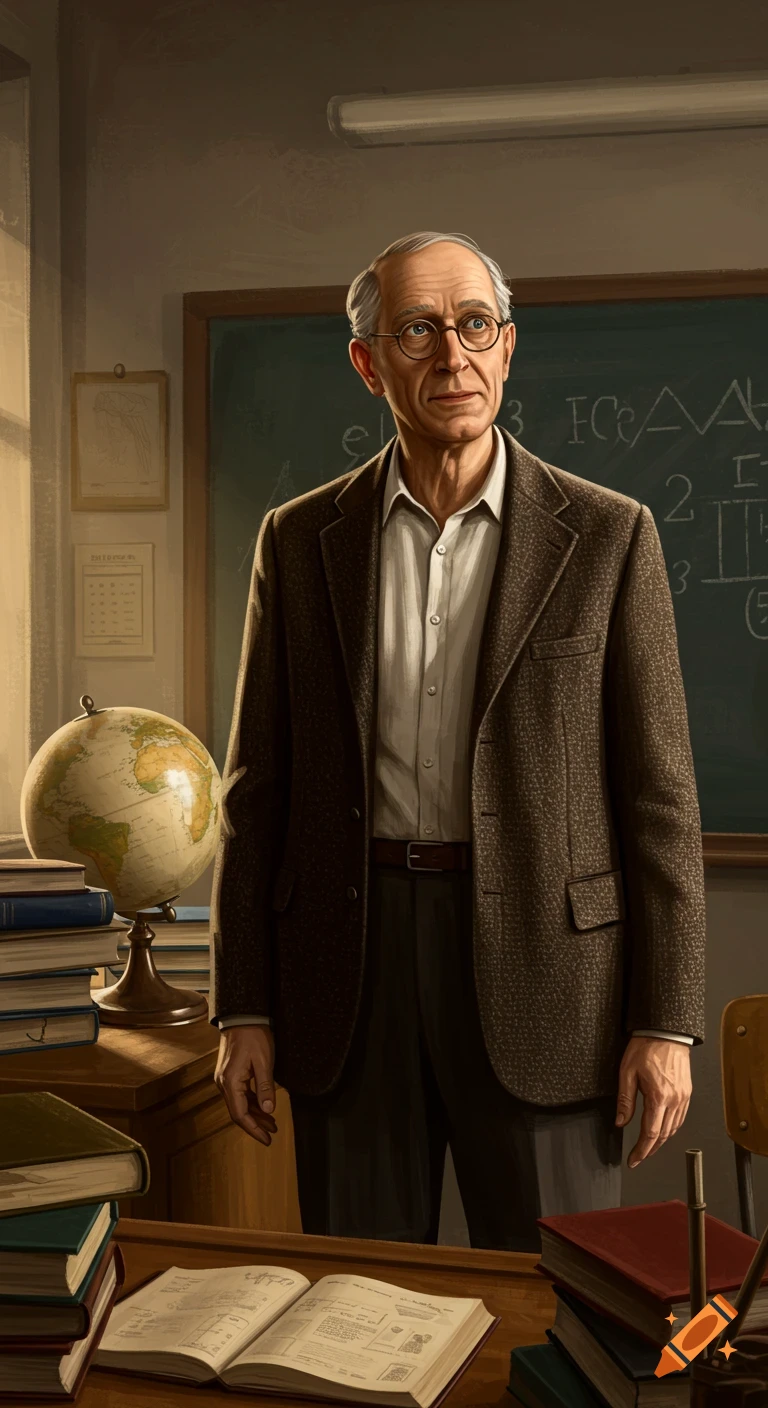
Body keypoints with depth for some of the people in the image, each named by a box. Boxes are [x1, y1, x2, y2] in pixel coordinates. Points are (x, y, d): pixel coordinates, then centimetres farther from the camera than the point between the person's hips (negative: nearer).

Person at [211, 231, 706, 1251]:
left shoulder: (607, 537, 0)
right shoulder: (301, 542, 6)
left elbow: (658, 793, -1)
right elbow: (260, 786, 7)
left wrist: (666, 1022, -5)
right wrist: (244, 1011, 3)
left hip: (537, 972, -1)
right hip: (348, 979, 2)